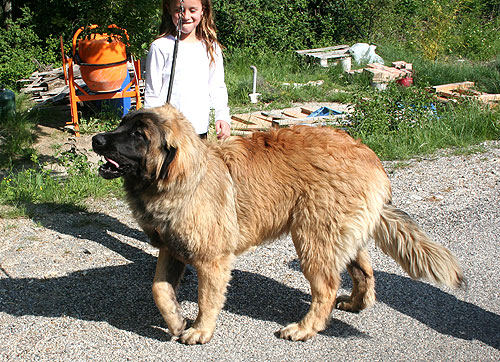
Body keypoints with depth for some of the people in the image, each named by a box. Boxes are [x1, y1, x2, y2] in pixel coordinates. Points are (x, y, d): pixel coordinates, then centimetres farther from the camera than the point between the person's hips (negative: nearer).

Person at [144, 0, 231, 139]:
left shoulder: (211, 48, 8)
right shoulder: (160, 47, -3)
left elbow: (217, 87, 10)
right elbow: (152, 93, -1)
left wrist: (222, 116, -5)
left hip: (200, 130, 3)